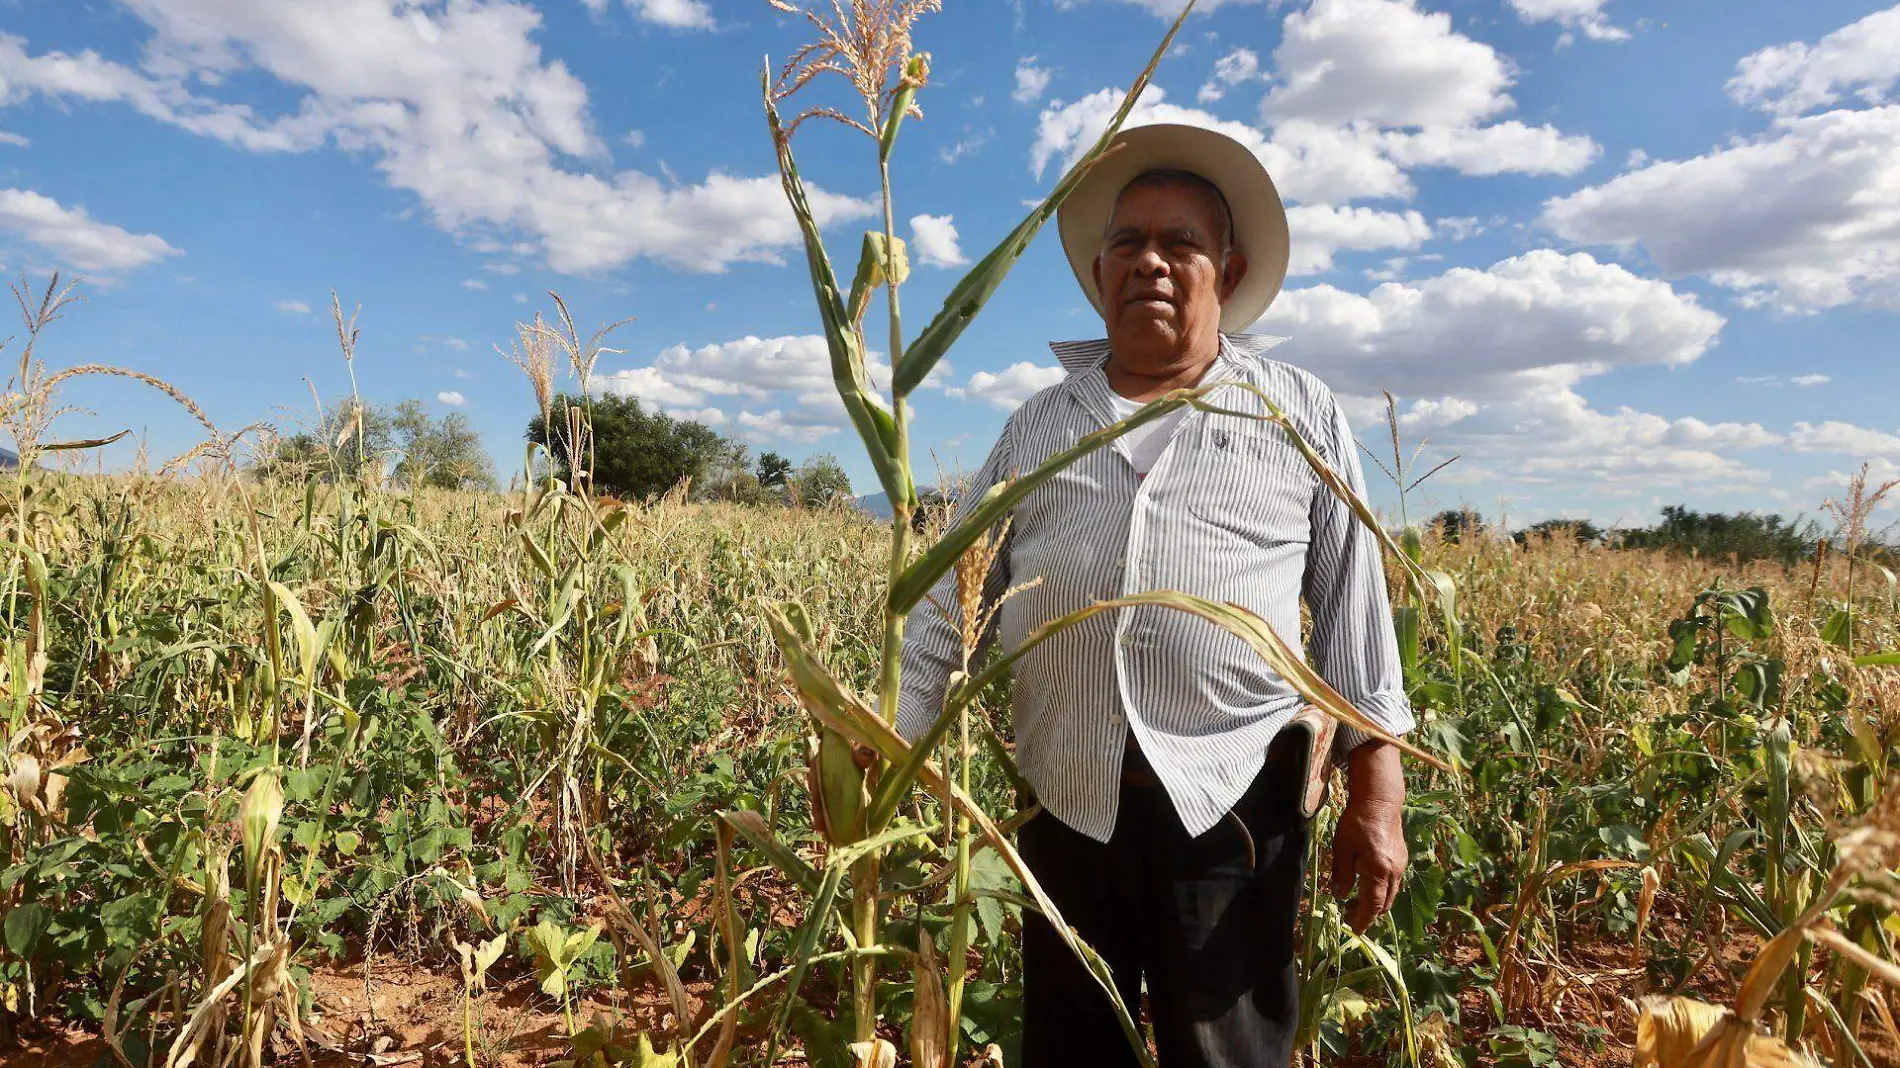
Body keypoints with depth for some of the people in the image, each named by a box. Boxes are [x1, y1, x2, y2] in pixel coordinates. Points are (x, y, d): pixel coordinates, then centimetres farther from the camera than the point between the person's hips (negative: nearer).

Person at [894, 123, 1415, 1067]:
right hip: (1065, 803, 3)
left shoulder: (1302, 415, 7)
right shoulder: (1037, 425, 11)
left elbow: (1354, 608, 4)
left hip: (1233, 802, -2)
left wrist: (1376, 793, -2)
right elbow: (953, 597, 8)